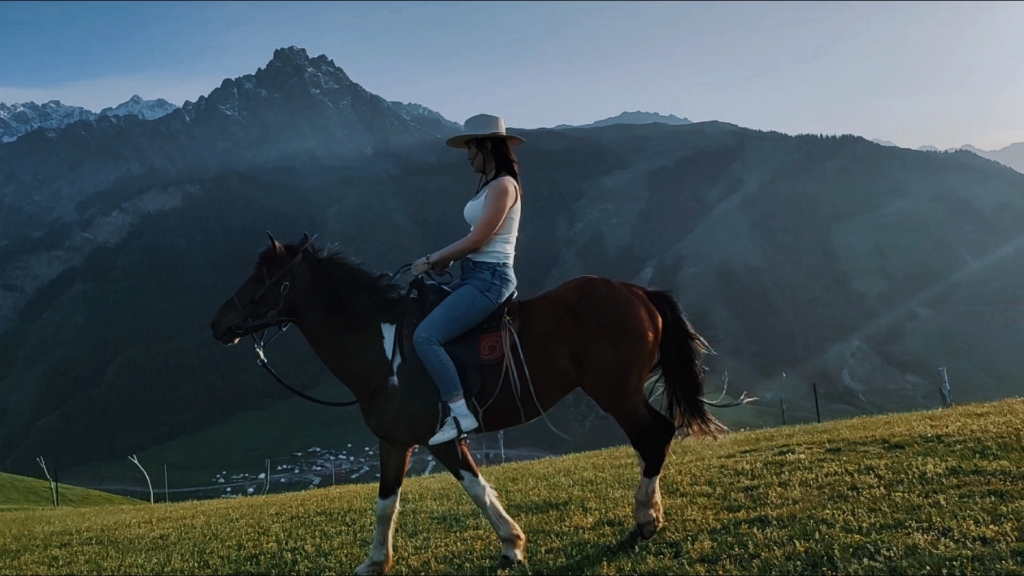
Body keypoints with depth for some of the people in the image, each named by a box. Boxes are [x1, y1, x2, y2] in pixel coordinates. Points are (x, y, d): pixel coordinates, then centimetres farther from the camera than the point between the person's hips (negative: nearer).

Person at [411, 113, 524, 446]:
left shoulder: (503, 186, -13)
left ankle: (460, 413, -18)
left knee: (425, 336, -22)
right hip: (473, 274, 11)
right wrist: (445, 260, 2)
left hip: (491, 278, -11)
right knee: (423, 324, 11)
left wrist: (431, 260, -10)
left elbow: (477, 239, -18)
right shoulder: (488, 185, 17)